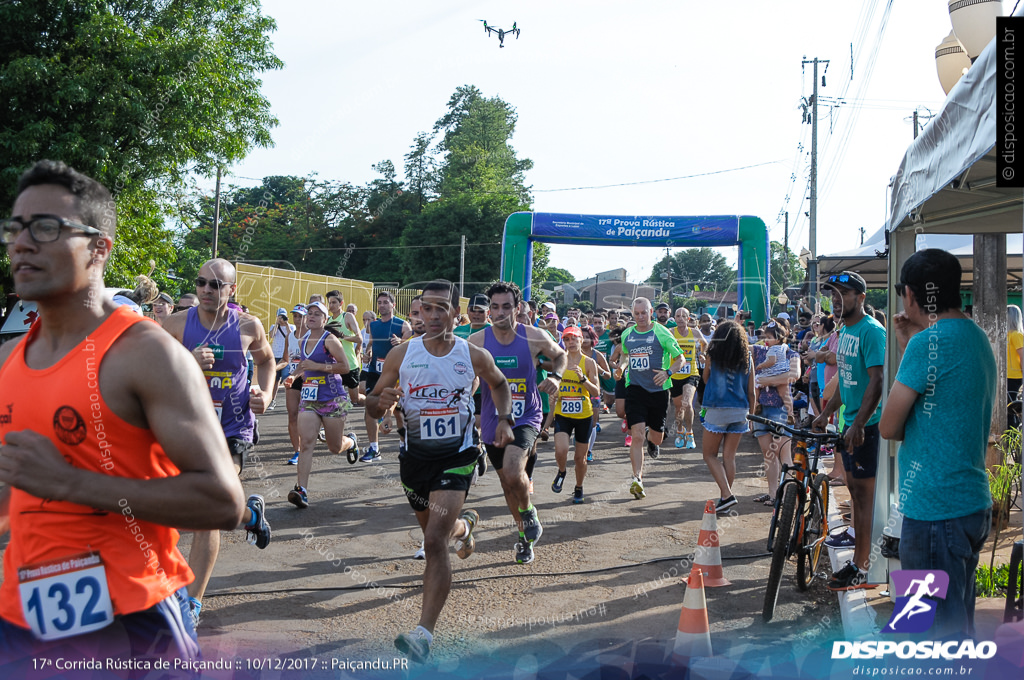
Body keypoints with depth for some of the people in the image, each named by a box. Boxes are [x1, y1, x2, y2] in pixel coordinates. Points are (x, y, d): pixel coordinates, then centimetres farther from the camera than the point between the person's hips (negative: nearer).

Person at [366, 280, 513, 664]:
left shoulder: (474, 356, -6)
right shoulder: (401, 355, -5)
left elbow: (498, 384, 17)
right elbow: (372, 406, 1)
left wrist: (504, 419, 1)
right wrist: (381, 402, -23)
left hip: (456, 457, -3)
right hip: (415, 456, 4)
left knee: (434, 541, -18)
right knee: (433, 530, 24)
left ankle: (424, 634, -19)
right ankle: (465, 523, 62)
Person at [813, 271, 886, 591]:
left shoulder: (872, 331, -17)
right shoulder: (846, 330, 12)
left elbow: (877, 381, -23)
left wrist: (858, 425, -27)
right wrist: (826, 414, 21)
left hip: (868, 425, -9)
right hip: (851, 423, 9)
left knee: (863, 492, -5)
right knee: (854, 489, 13)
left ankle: (861, 570, 0)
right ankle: (860, 557, 23)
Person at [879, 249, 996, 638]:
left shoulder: (929, 343, -17)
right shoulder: (977, 338, 12)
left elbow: (889, 427, -11)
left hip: (935, 512, -9)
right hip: (975, 505, 9)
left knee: (943, 633, -2)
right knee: (959, 626, 19)